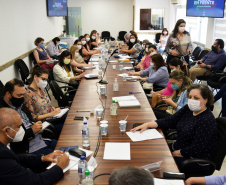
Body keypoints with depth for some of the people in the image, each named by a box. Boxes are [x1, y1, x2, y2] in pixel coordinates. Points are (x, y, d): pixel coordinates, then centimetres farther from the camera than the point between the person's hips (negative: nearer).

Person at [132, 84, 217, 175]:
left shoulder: (207, 121, -24)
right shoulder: (188, 109, 1)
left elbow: (195, 150, -24)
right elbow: (170, 121, 2)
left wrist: (173, 154, -15)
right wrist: (148, 124, -10)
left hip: (197, 161, -8)